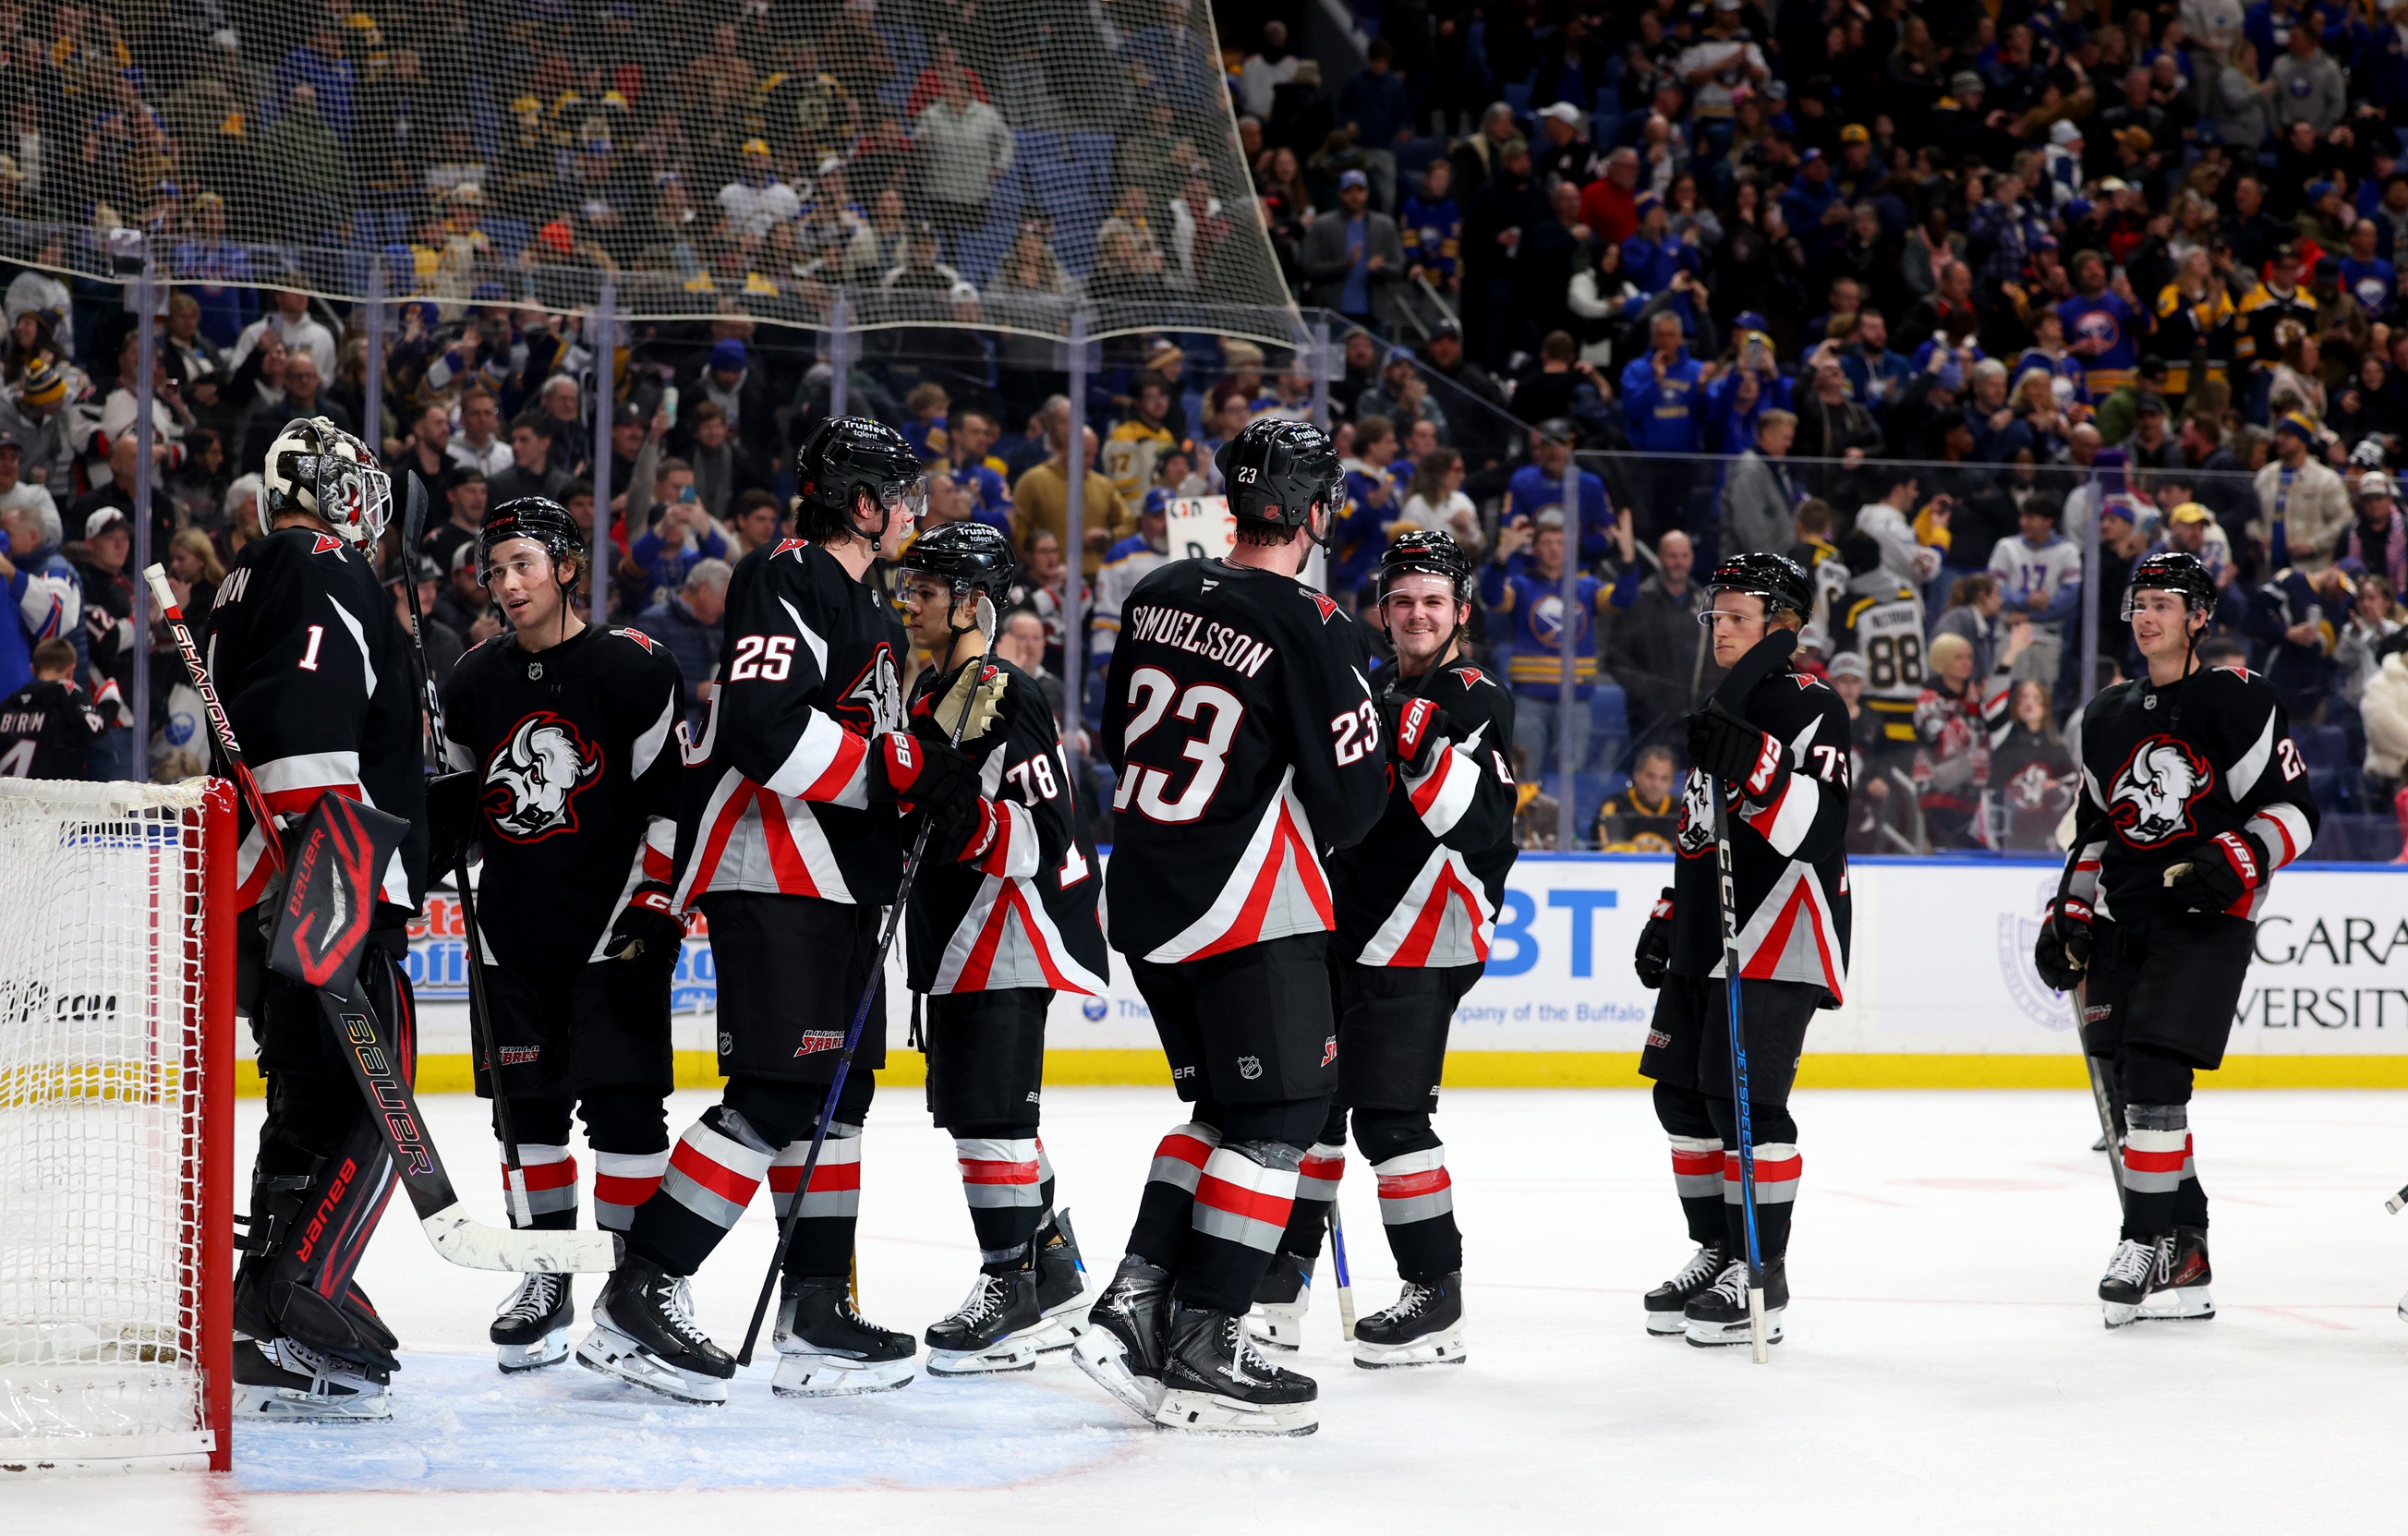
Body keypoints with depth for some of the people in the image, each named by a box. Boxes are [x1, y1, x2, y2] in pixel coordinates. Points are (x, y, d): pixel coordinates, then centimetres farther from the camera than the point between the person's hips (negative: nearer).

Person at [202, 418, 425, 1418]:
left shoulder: (244, 586, 23)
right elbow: (307, 727, -24)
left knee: (311, 1107, 17)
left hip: (257, 898, 10)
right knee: (370, 1109, -12)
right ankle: (291, 1332, -20)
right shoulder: (328, 573, -8)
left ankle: (263, 1327, 20)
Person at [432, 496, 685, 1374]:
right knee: (527, 1105, 6)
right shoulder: (475, 682, 9)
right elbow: (456, 799, 19)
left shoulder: (631, 669, -7)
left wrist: (655, 905, -13)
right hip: (514, 932, 5)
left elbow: (673, 795, -7)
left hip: (614, 929, -5)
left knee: (622, 1101, -7)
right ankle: (547, 1280, 16)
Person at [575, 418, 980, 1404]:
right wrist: (893, 769, -19)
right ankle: (637, 1298, -13)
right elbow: (763, 724, -25)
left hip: (837, 881, 11)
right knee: (780, 1094, -15)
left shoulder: (866, 610, 22)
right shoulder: (790, 581, -12)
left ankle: (815, 1316, 16)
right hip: (770, 874, -11)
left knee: (839, 1090, 11)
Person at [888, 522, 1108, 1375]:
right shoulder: (931, 694, 15)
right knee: (979, 1110, 14)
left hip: (1012, 935, -11)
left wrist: (956, 819, -32)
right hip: (962, 940, 11)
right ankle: (1055, 1282, 23)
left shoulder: (1007, 700, -16)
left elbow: (1043, 837, -23)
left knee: (990, 1113, -13)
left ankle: (1012, 1300, -10)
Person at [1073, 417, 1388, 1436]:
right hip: (1249, 909, -8)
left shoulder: (1158, 596, 5)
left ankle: (1136, 1304, 10)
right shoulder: (1311, 629, -16)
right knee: (1280, 1113, 0)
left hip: (1142, 894, 8)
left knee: (1224, 1105, 18)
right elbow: (1353, 795, -13)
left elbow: (1120, 741, 17)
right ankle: (1202, 1350, -4)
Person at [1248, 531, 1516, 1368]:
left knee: (1388, 1114, -12)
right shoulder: (1379, 696, 18)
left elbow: (1476, 822, -22)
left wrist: (1429, 746, -32)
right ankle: (1281, 1285, 19)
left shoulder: (1476, 700, -8)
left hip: (1419, 946, -9)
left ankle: (1437, 1296, -5)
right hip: (1346, 931, 9)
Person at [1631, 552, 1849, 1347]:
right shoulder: (1725, 710, 19)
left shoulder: (1811, 707, -10)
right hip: (1705, 938, 10)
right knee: (1683, 1094, 10)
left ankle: (1763, 1273, -5)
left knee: (1744, 1098, -12)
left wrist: (1751, 765, -34)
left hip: (1776, 941, -9)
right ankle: (1717, 1252, 21)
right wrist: (1669, 915, 23)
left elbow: (1810, 831, -22)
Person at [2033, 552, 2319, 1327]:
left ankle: (2147, 1244, -11)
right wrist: (2067, 918, 15)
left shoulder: (2237, 702, -4)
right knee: (2125, 1090, 3)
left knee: (2153, 1076, -17)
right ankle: (2186, 1254, 10)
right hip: (2122, 919, 7)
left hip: (2205, 916, -7)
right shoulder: (2103, 718, 15)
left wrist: (2236, 859, -22)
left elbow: (2293, 811, -6)